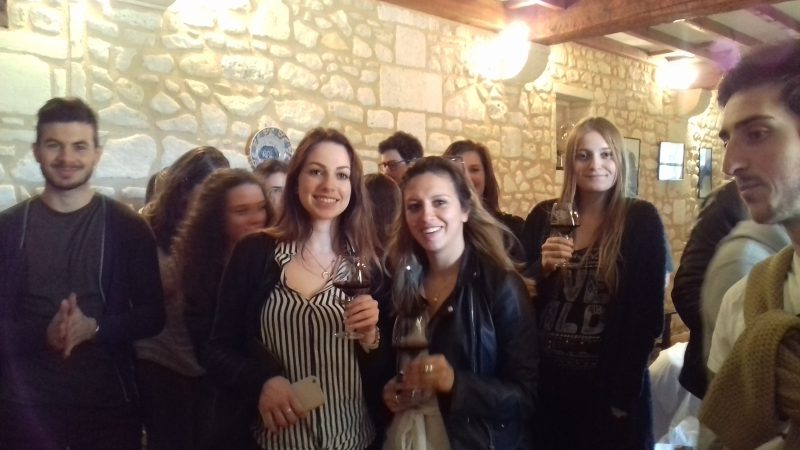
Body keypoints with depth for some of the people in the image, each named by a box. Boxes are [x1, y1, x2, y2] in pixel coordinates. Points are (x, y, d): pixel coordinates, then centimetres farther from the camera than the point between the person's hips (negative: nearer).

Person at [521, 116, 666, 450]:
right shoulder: (543, 216, 2)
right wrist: (543, 266, -16)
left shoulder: (641, 220, -5)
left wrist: (624, 392, -10)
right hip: (545, 380, 3)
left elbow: (648, 313, -7)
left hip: (609, 384, -2)